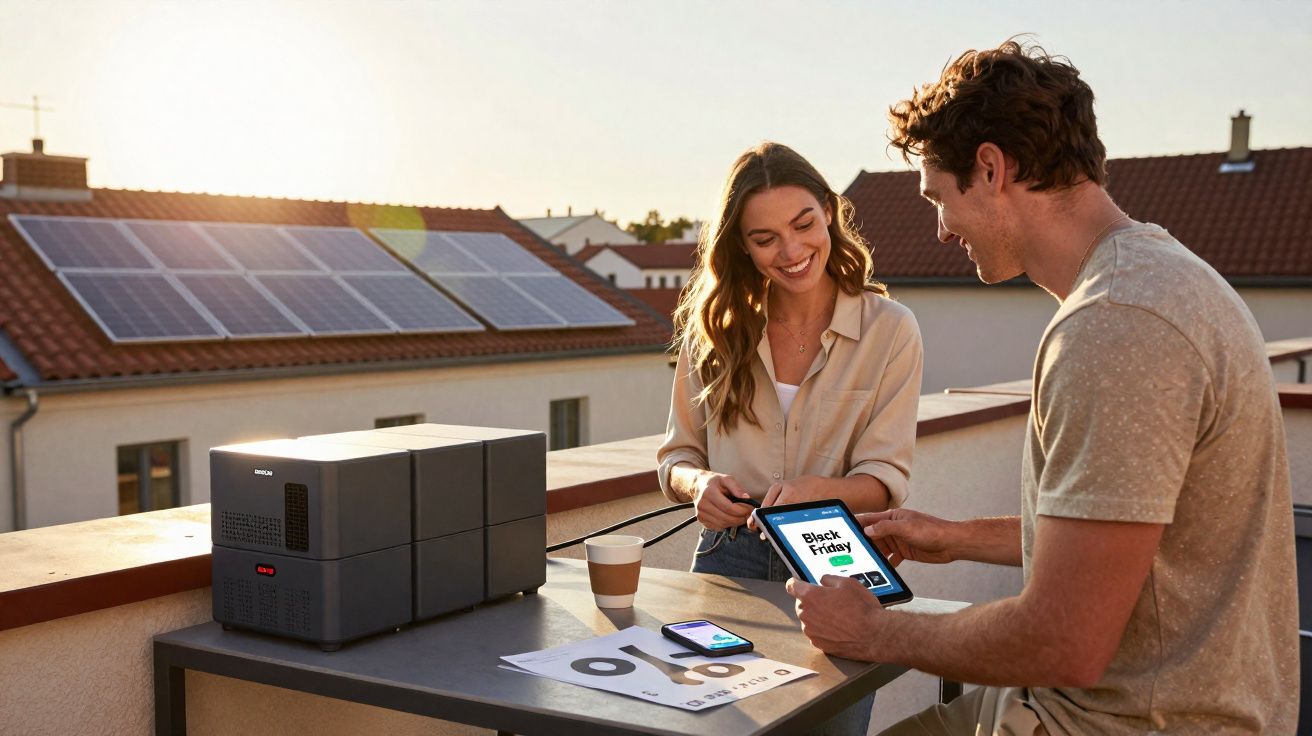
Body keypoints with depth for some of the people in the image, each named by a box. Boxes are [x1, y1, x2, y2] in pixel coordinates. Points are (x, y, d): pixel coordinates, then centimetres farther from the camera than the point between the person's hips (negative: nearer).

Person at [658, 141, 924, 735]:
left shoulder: (889, 329, -5)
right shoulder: (716, 329, 2)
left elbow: (886, 479, -8)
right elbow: (677, 454, 6)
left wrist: (816, 490, -29)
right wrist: (699, 483, -17)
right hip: (728, 560, 2)